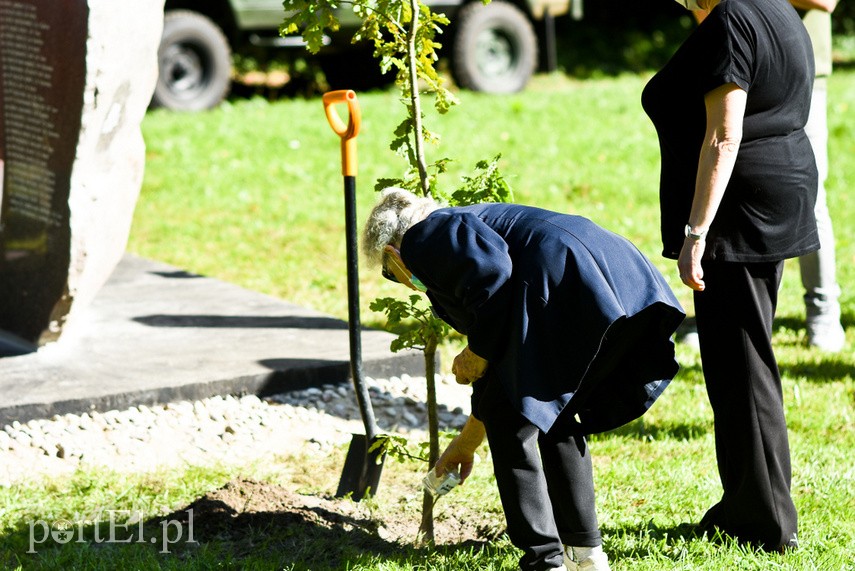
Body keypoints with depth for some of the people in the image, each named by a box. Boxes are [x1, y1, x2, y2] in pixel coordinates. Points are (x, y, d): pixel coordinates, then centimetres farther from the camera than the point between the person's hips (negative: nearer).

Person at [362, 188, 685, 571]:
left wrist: (477, 353, 0)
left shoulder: (427, 234, 11)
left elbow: (493, 273, -14)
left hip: (567, 284, -10)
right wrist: (464, 446, 55)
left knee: (509, 423, 4)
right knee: (555, 416, 26)